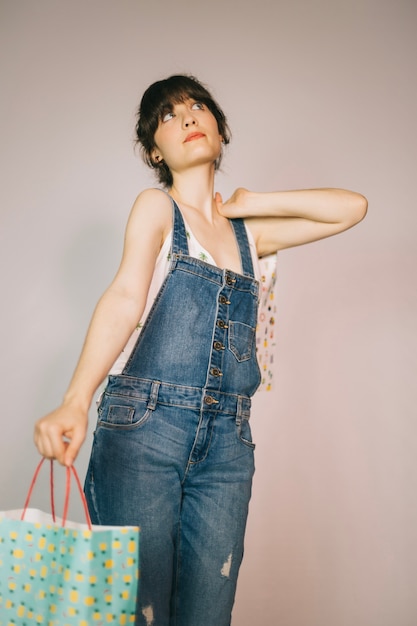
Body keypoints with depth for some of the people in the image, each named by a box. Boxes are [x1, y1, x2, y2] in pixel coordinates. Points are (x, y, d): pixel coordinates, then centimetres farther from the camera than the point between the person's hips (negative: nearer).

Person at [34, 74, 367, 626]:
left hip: (227, 444, 4)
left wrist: (250, 203, 12)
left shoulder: (249, 232, 18)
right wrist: (75, 402, -27)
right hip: (144, 426, -3)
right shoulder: (156, 207, 6)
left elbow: (352, 207, 17)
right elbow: (125, 297, -11)